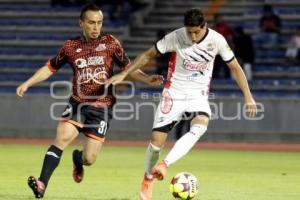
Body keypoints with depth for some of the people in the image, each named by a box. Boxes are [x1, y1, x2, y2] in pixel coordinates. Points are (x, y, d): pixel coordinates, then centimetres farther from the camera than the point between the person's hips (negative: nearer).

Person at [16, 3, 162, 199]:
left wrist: (148, 79, -8)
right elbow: (50, 68, 13)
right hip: (77, 104, 0)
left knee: (89, 159, -4)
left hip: (102, 107, 0)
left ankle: (78, 159, 35)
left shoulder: (110, 43, 1)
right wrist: (27, 84, 5)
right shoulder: (71, 47, 3)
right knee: (62, 138, -26)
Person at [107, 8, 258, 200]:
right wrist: (124, 74, -6)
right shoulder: (175, 37, -16)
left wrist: (248, 97, -3)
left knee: (200, 127, -31)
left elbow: (235, 67, -1)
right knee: (157, 139, -5)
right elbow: (148, 55, -3)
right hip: (174, 93, 0)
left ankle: (164, 165, -31)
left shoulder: (217, 40, -12)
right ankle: (148, 179, 21)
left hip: (199, 96, 1)